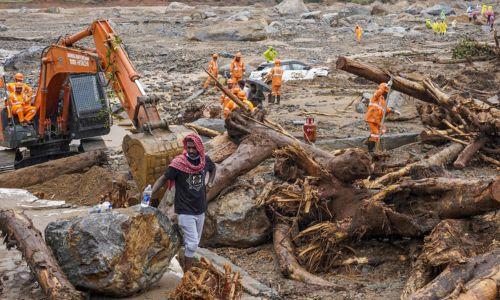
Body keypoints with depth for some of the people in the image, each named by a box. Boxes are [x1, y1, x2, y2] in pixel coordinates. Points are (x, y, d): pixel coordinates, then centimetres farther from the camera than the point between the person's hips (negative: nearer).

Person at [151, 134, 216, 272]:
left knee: (194, 242, 16)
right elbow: (163, 178, -16)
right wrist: (150, 193, -29)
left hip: (200, 210, 5)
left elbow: (213, 169, 21)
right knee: (192, 243, -8)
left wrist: (210, 182, 6)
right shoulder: (178, 162, -17)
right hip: (185, 211, -5)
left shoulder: (205, 160, -2)